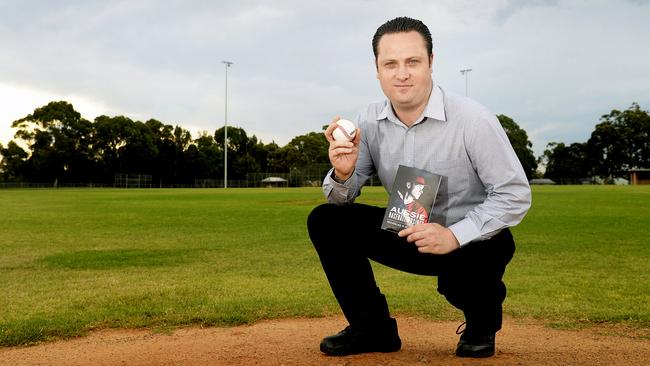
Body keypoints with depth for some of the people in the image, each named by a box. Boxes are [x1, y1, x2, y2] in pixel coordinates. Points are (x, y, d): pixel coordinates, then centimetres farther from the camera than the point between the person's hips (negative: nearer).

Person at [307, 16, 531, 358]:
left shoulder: (474, 120, -22)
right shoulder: (368, 121, -7)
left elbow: (515, 195, -19)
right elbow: (340, 198, -2)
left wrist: (455, 236, -31)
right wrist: (343, 174, -27)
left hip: (472, 239, -4)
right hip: (408, 233, 5)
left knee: (463, 276, -37)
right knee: (324, 220, -8)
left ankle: (482, 325, 5)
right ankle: (374, 329, 5)